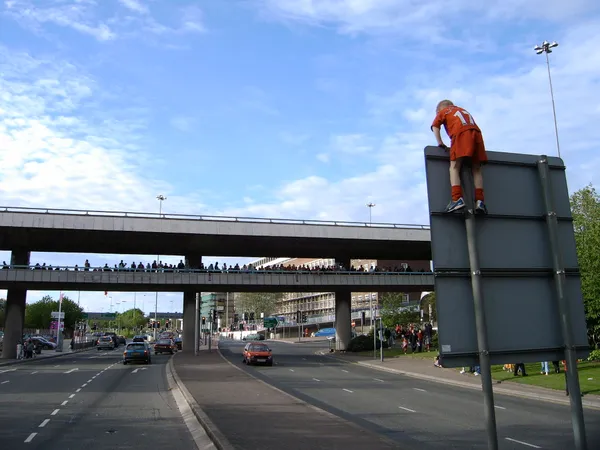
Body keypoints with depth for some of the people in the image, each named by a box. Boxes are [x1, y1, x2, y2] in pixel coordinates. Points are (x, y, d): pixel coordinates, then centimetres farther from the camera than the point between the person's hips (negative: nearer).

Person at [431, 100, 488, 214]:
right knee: (476, 169, 5)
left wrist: (440, 143, 9)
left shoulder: (443, 111, 26)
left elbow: (435, 126, 11)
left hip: (461, 133, -5)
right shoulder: (464, 110, 40)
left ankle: (457, 198, -28)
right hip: (476, 132, 5)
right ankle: (480, 201, -8)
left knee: (454, 167, -9)